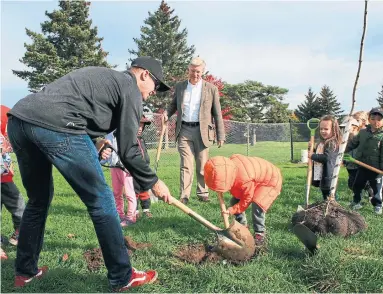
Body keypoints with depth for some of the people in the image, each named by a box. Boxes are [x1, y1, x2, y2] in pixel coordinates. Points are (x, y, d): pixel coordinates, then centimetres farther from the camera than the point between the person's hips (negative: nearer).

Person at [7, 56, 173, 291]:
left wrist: (93, 149, 32)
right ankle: (123, 278, 13)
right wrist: (153, 182, 15)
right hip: (55, 127, -9)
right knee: (101, 201, 2)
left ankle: (25, 272, 36)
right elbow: (128, 150, 3)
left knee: (39, 200, 25)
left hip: (18, 119, 9)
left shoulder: (101, 76, 33)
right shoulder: (130, 87, 8)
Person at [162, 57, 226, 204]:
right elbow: (173, 105, 22)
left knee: (202, 165, 5)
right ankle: (184, 196, 1)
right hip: (184, 130, 1)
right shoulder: (179, 86, 10)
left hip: (202, 131, -1)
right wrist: (167, 113, -2)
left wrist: (220, 136, 0)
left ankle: (203, 193, 17)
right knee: (186, 165, -1)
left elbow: (217, 114, 3)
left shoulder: (211, 89, 2)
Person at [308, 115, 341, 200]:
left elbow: (326, 158, -28)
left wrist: (312, 156, -18)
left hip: (327, 177, -10)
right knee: (325, 195, 21)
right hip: (320, 176, 10)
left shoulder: (332, 143, -17)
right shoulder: (322, 142, 12)